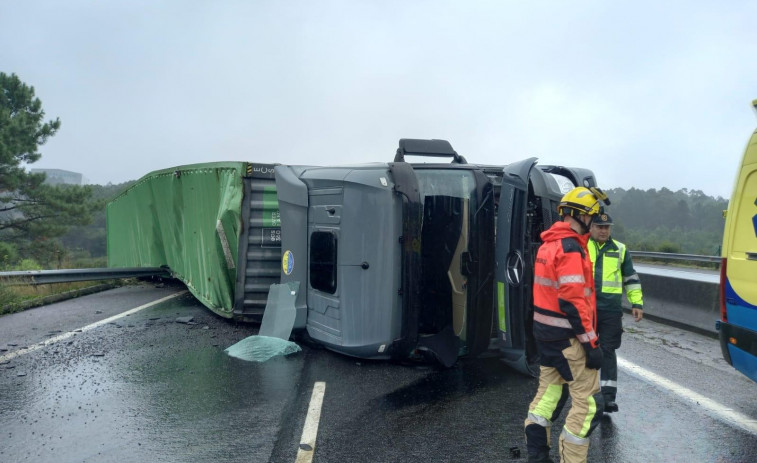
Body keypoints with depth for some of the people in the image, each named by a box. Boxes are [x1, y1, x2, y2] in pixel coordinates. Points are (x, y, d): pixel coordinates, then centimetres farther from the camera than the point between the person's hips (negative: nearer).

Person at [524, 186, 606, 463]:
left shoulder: (548, 244, 11)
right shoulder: (571, 248, -19)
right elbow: (573, 301, -24)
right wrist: (591, 343, -20)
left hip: (544, 330, 10)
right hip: (566, 336, -10)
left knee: (549, 392, 17)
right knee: (589, 403, -1)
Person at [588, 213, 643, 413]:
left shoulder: (620, 249, 9)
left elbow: (631, 278, 14)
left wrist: (637, 303, 8)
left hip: (611, 309, 0)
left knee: (608, 351, 1)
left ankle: (608, 396, 4)